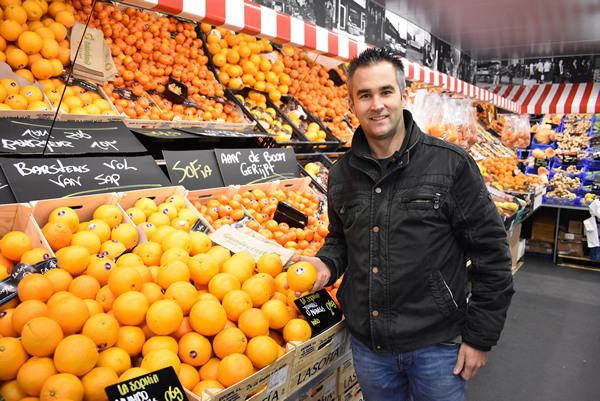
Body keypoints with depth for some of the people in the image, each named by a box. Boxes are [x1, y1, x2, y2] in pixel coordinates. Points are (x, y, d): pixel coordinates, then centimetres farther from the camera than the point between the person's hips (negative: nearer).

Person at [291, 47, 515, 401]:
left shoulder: (451, 164, -12)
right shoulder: (342, 173, 1)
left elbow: (491, 253, -8)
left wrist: (480, 337, -7)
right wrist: (327, 264, -6)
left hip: (437, 345, -3)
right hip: (367, 344, 4)